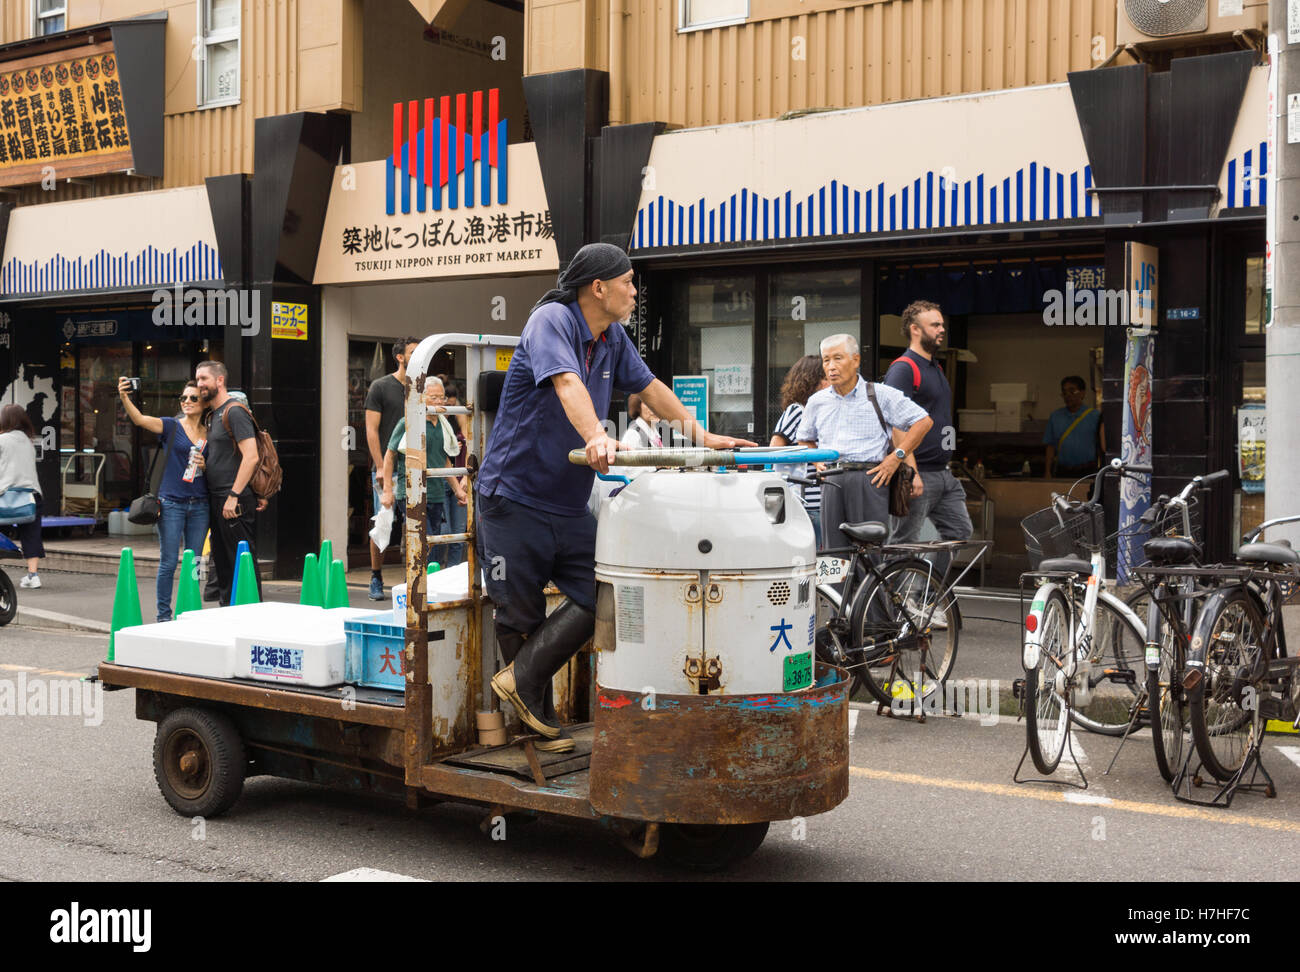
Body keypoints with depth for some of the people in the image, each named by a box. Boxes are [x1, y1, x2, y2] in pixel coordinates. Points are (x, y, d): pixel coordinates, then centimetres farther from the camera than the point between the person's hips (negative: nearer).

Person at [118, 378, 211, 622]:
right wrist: (125, 397, -34)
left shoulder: (209, 435, 11)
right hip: (171, 503, -3)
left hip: (199, 505, 3)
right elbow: (140, 419, -17)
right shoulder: (171, 426, 0)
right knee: (168, 563, -2)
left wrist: (204, 466, -6)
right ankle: (164, 615, 6)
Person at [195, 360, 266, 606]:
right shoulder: (213, 415, 18)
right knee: (222, 561, 13)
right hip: (216, 499, 10)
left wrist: (234, 496, -22)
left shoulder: (235, 411, -12)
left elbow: (251, 457, -20)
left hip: (236, 501, -10)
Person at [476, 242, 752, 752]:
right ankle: (538, 714, 19)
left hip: (569, 502, 8)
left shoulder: (613, 337, 9)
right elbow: (567, 383, -32)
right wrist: (595, 437, -48)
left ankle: (522, 678, 4)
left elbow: (649, 386, 20)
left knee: (601, 595, -4)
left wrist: (702, 436, 16)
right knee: (521, 613, 3)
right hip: (515, 495, -7)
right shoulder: (550, 320, -15)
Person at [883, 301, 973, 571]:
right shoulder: (903, 368, -12)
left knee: (960, 531, 9)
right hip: (918, 475, -9)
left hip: (944, 474, 9)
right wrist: (910, 472, -24)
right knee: (903, 542, -3)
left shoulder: (936, 368, 18)